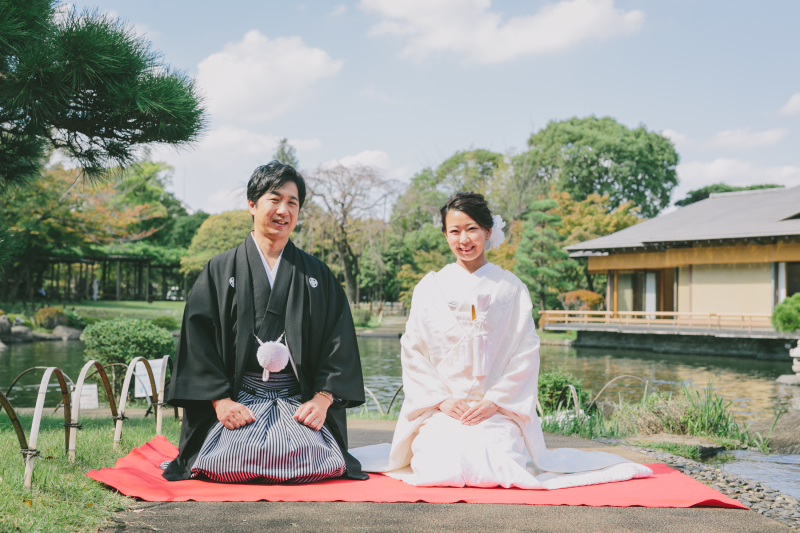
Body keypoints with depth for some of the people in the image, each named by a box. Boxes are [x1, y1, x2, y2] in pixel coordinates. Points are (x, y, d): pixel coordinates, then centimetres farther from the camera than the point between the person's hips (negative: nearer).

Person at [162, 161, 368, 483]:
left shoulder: (317, 276, 13)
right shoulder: (220, 271, 9)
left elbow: (339, 342, 7)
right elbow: (198, 337, 1)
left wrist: (322, 399, -7)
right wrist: (220, 400, -11)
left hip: (298, 402, 1)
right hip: (237, 399, -1)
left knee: (313, 461, -25)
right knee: (229, 464, -26)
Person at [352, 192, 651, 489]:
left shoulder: (511, 288, 5)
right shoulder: (429, 288, 7)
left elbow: (526, 354, 2)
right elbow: (413, 353, 6)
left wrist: (495, 401, -9)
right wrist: (441, 399, -6)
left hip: (498, 408, 0)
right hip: (440, 408, 1)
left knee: (493, 467, -23)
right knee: (440, 465, -23)